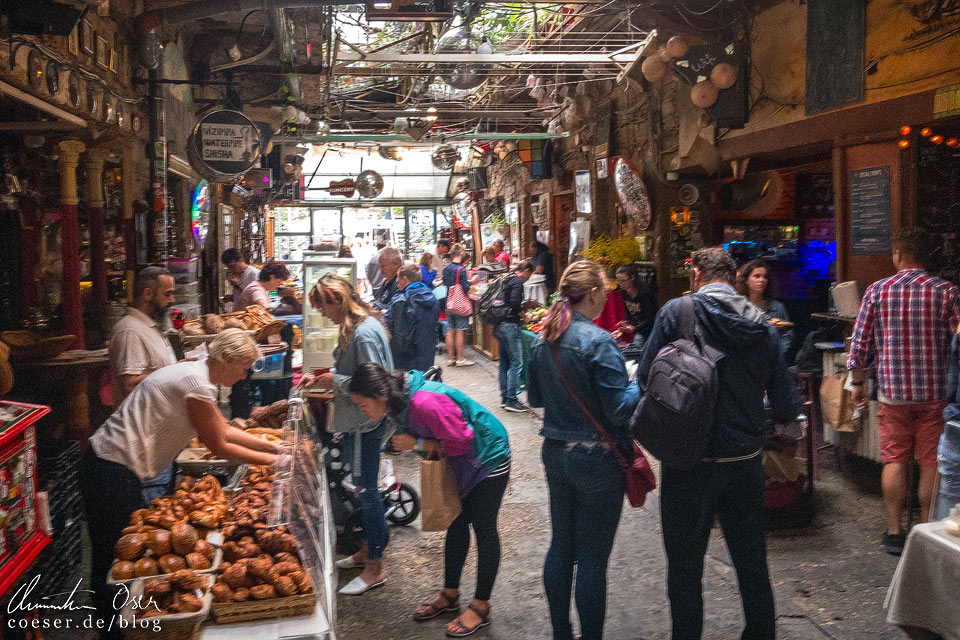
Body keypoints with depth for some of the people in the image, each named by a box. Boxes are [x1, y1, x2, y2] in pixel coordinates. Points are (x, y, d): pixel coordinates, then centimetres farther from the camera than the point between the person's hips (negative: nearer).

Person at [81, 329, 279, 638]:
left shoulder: (195, 375, 14)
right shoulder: (197, 385, -17)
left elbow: (225, 429, 22)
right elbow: (219, 448, -9)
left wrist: (274, 447, 19)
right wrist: (269, 460, 2)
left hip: (108, 463, 10)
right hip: (114, 472, -10)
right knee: (117, 558, -1)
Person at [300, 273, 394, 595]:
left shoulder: (364, 333, -22)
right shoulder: (354, 327, 10)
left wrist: (335, 382, -15)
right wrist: (322, 378, 9)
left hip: (365, 423, -10)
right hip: (357, 422, 10)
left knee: (366, 490, -1)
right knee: (364, 488, 19)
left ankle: (375, 567, 10)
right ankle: (367, 550, 34)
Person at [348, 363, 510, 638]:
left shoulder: (425, 404, -37)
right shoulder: (402, 399, -7)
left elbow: (460, 441, -26)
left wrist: (416, 443, -22)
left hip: (488, 458, -9)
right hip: (462, 461, 9)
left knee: (483, 529, 1)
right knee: (456, 524, 16)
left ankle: (481, 607, 14)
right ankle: (450, 594, 31)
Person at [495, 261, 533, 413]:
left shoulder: (506, 280, 16)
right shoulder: (517, 282, -11)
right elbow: (514, 303, -23)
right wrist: (524, 316, -6)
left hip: (499, 326, 10)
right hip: (510, 325, -10)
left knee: (504, 363, 14)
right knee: (516, 363, -6)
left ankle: (504, 397, 19)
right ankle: (511, 400, -6)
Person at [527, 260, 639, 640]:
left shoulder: (543, 340, 3)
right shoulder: (598, 342, -19)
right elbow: (619, 410, -19)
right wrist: (639, 385, -3)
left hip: (555, 453, 7)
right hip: (596, 459, -7)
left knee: (561, 547, 17)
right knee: (593, 558, 3)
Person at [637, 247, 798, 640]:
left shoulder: (676, 312, -10)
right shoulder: (762, 328, 0)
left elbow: (645, 380, -9)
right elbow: (787, 408, 1)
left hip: (689, 462, -3)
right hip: (745, 462, 4)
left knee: (685, 569, 11)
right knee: (753, 565, 19)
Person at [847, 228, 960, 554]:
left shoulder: (877, 290, -3)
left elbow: (860, 343, -1)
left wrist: (858, 382, 11)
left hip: (892, 392, 0)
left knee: (894, 461, 8)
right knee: (931, 463, 8)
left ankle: (894, 532, 12)